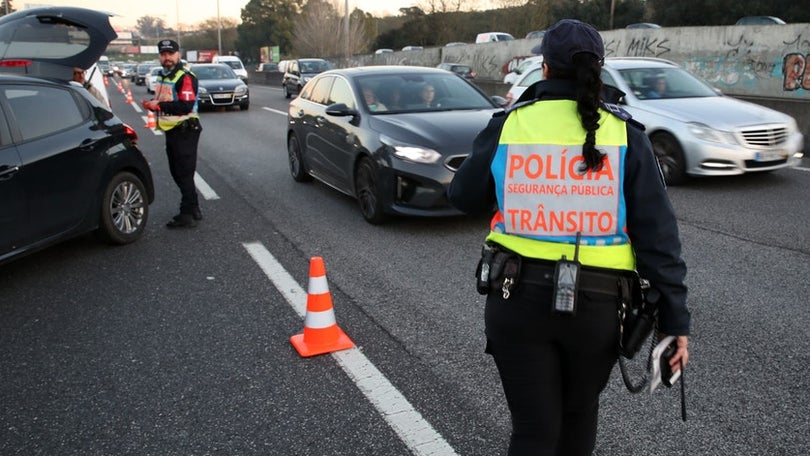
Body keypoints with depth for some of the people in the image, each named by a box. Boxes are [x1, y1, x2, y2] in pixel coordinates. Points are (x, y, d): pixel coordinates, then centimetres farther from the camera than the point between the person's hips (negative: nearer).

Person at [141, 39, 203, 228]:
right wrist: (152, 104, 6)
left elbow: (186, 106, -24)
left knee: (184, 174, -7)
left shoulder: (185, 77, -14)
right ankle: (193, 209, 26)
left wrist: (160, 105, -22)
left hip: (185, 131, -10)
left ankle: (188, 215, -1)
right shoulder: (163, 76, 17)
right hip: (171, 130, 10)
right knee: (177, 173, 15)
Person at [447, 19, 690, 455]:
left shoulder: (508, 125, -3)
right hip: (596, 303, 1)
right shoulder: (625, 133, -3)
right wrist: (674, 315, 0)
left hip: (518, 298, 0)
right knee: (579, 411, 25)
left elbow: (464, 197, 8)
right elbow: (657, 232, -5)